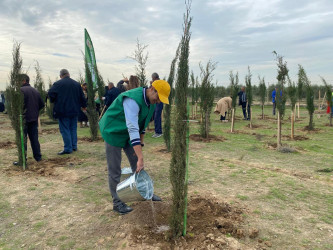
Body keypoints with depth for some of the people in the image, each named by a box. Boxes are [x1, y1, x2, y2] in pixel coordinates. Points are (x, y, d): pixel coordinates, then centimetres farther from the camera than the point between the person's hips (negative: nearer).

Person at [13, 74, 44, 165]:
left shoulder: (21, 90, -13)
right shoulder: (35, 91, 10)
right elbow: (42, 104, 12)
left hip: (24, 119, -6)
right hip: (34, 119, 7)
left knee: (22, 140, 1)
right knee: (34, 139, 13)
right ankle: (38, 157, 18)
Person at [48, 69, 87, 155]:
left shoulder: (57, 84, -8)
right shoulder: (76, 84, 8)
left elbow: (51, 94, -15)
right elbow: (82, 97, 12)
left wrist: (53, 101, 6)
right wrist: (84, 106, 26)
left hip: (63, 111, -5)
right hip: (74, 111, 5)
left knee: (65, 130, -1)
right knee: (73, 128, 14)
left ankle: (68, 148, -1)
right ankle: (74, 146, 18)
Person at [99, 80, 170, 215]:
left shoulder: (151, 102, -3)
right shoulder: (133, 100, -33)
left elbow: (142, 124, 8)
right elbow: (132, 129, -40)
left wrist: (140, 144, 5)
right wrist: (141, 158, -42)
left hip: (129, 134, 8)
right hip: (114, 132, -8)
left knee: (137, 165, 12)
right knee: (115, 170, 0)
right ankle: (117, 202, 15)